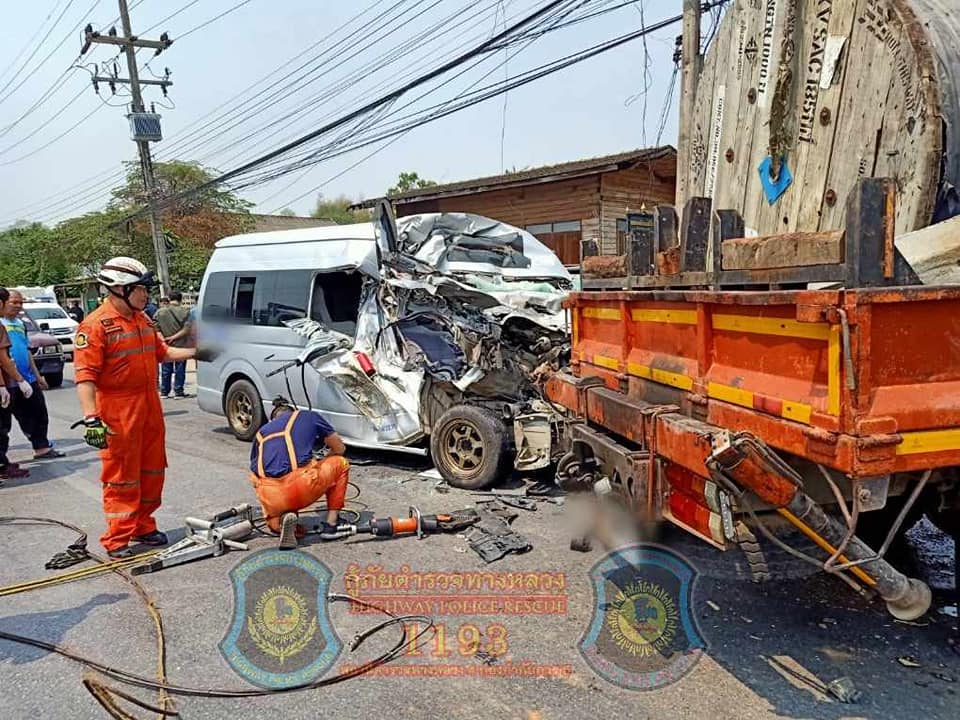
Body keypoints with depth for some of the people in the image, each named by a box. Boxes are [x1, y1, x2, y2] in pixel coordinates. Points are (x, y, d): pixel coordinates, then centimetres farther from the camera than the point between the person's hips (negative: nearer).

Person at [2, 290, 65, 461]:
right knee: (24, 418, 0)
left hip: (29, 378, 8)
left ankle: (42, 448, 18)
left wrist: (37, 375, 22)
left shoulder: (20, 324, 18)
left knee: (40, 415, 10)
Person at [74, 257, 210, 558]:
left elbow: (161, 352, 25)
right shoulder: (96, 325, -14)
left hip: (150, 407, 8)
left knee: (152, 470, 16)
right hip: (118, 411, -8)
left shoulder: (142, 319, 12)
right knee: (121, 476, 0)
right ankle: (117, 539, 11)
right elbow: (85, 375, -19)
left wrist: (194, 352, 16)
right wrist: (91, 417, -26)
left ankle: (143, 526, 30)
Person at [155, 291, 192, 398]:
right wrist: (174, 337, -9)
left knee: (166, 370, 11)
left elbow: (156, 328, -3)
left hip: (166, 346, 2)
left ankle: (164, 392, 16)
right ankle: (178, 392, 5)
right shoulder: (185, 312, -6)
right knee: (180, 370, 5)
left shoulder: (160, 312, 1)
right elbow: (186, 329, -12)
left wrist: (163, 339, -7)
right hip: (180, 345, -2)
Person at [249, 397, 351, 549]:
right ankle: (331, 526, 20)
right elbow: (339, 448, 25)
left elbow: (254, 478, 28)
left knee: (275, 525, 38)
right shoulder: (310, 417, 19)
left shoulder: (261, 432, 27)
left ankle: (283, 520, 0)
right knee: (341, 464, 27)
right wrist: (320, 464, 42)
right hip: (302, 487, -4)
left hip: (270, 497, 4)